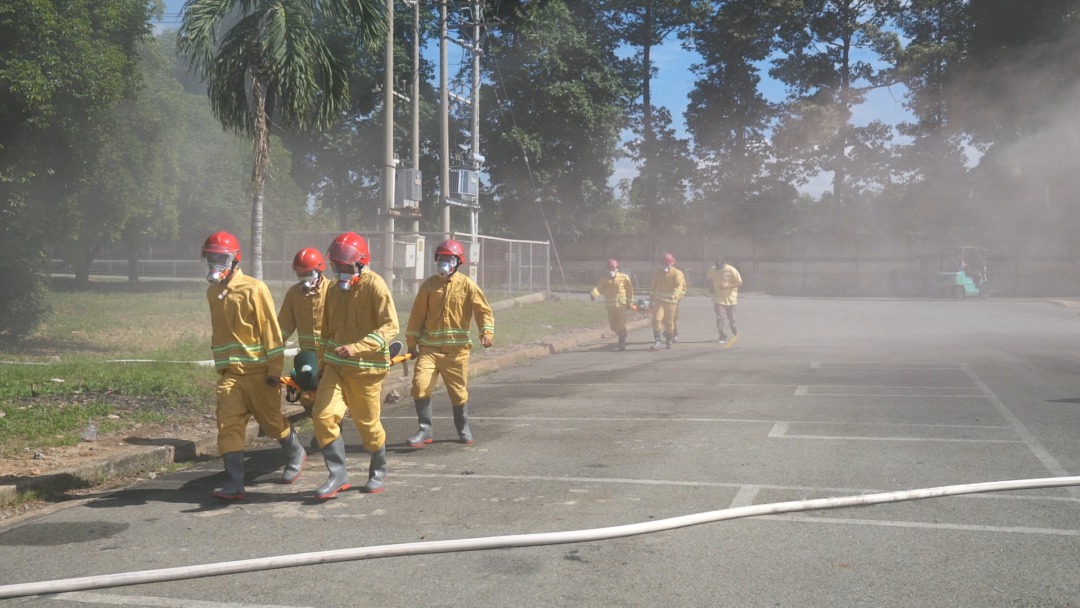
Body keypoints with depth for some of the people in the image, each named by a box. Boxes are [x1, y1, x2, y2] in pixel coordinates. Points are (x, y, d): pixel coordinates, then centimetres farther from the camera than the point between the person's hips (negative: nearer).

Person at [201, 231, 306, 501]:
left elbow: (271, 330, -12)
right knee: (229, 425, -7)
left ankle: (296, 455, 36)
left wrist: (275, 368, -14)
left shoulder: (254, 289, -11)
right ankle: (234, 484, -8)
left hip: (258, 371, -5)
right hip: (229, 372, 5)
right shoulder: (213, 292, 10)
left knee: (272, 421, 8)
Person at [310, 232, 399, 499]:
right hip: (336, 366, 6)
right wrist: (322, 365, 21)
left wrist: (357, 347, -29)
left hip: (366, 368, -6)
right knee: (323, 415, -10)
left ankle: (378, 472, 30)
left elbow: (390, 327, -20)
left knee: (368, 423, 6)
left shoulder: (374, 286, -12)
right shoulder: (335, 289, 11)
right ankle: (338, 475, -1)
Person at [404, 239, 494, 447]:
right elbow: (417, 314, 9)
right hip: (429, 347, 2)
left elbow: (483, 310, -3)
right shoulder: (429, 285, 5)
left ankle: (463, 429, 29)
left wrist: (487, 332, -20)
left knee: (458, 391, 7)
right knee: (420, 384, -12)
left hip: (457, 348, -1)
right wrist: (412, 342, 8)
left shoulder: (467, 285, -1)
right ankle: (425, 430, 0)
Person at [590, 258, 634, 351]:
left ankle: (622, 343, 0)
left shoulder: (624, 277, 0)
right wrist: (593, 294, -34)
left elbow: (629, 290, 5)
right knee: (613, 326, 8)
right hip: (610, 306, 3)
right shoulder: (605, 279, 3)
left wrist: (629, 302, 3)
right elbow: (598, 287, -13)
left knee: (621, 324, -10)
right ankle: (623, 336, 36)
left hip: (621, 305, -3)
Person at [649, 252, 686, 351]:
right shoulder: (658, 272, 6)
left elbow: (679, 286, -22)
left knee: (669, 322, 7)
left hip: (671, 301, -2)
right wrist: (652, 296, 23)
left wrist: (674, 295, -41)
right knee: (656, 319, -14)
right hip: (659, 300, 2)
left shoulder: (677, 273, -7)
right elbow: (654, 285, 19)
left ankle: (669, 341, 26)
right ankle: (657, 342, -12)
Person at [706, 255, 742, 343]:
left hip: (730, 297, -1)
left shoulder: (731, 270, -14)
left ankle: (733, 328, 41)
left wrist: (727, 287, -24)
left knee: (731, 318, 10)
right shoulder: (712, 270, -5)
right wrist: (712, 287, -3)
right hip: (718, 298, 1)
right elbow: (709, 279, 16)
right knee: (719, 317, -9)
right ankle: (722, 336, 0)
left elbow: (739, 282, -12)